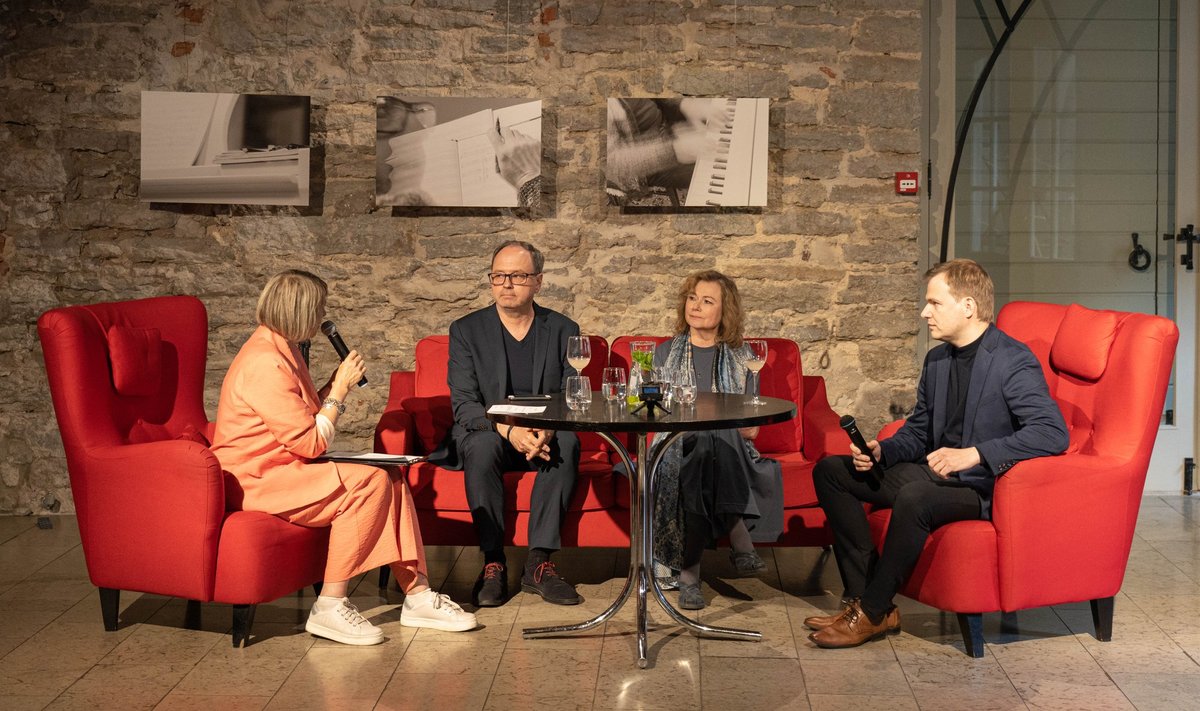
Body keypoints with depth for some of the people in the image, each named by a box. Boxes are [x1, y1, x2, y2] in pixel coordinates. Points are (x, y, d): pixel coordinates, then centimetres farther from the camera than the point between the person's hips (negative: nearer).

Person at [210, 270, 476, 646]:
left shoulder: (281, 349, 14)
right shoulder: (266, 364, -21)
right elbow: (311, 443, -21)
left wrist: (337, 382, 8)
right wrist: (340, 390, -10)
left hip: (284, 468, 10)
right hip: (256, 480, -10)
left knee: (392, 479, -3)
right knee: (369, 482, -25)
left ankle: (417, 595, -3)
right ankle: (330, 607, -19)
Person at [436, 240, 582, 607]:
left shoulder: (563, 330, 2)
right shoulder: (466, 330, -2)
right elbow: (463, 404, -10)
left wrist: (547, 431, -25)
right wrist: (508, 430, -29)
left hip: (544, 439, 1)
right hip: (485, 434, -1)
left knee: (567, 443, -31)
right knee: (483, 445, -35)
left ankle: (539, 562, -27)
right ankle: (493, 562, -26)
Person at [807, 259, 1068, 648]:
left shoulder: (1014, 361, -15)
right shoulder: (936, 360, 11)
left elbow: (1053, 433, -26)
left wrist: (975, 454, -30)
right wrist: (881, 450, -2)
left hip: (983, 486, -9)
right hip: (934, 471, 9)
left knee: (914, 496, -38)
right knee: (831, 470, 1)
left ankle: (873, 613, -19)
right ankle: (863, 596, -8)